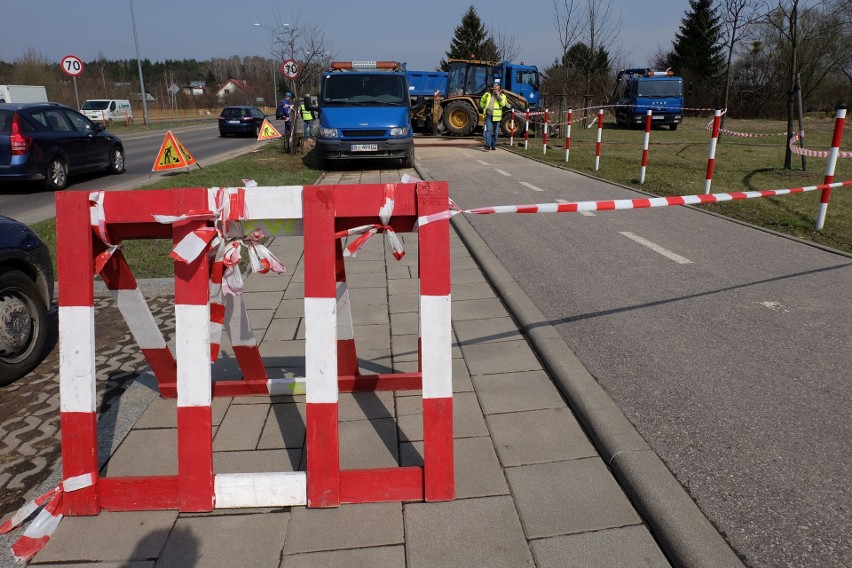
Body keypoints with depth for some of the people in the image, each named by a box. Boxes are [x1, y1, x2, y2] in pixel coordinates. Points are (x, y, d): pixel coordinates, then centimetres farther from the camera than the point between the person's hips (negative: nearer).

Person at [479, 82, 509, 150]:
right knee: (488, 130, -11)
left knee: (495, 132, 9)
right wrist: (484, 108, 10)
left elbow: (503, 104, -15)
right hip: (489, 116, 0)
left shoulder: (502, 96, 2)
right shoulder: (488, 94, 7)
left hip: (496, 116, 0)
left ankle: (493, 145, 20)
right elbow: (482, 101, 23)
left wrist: (498, 96, -19)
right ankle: (488, 145, -15)